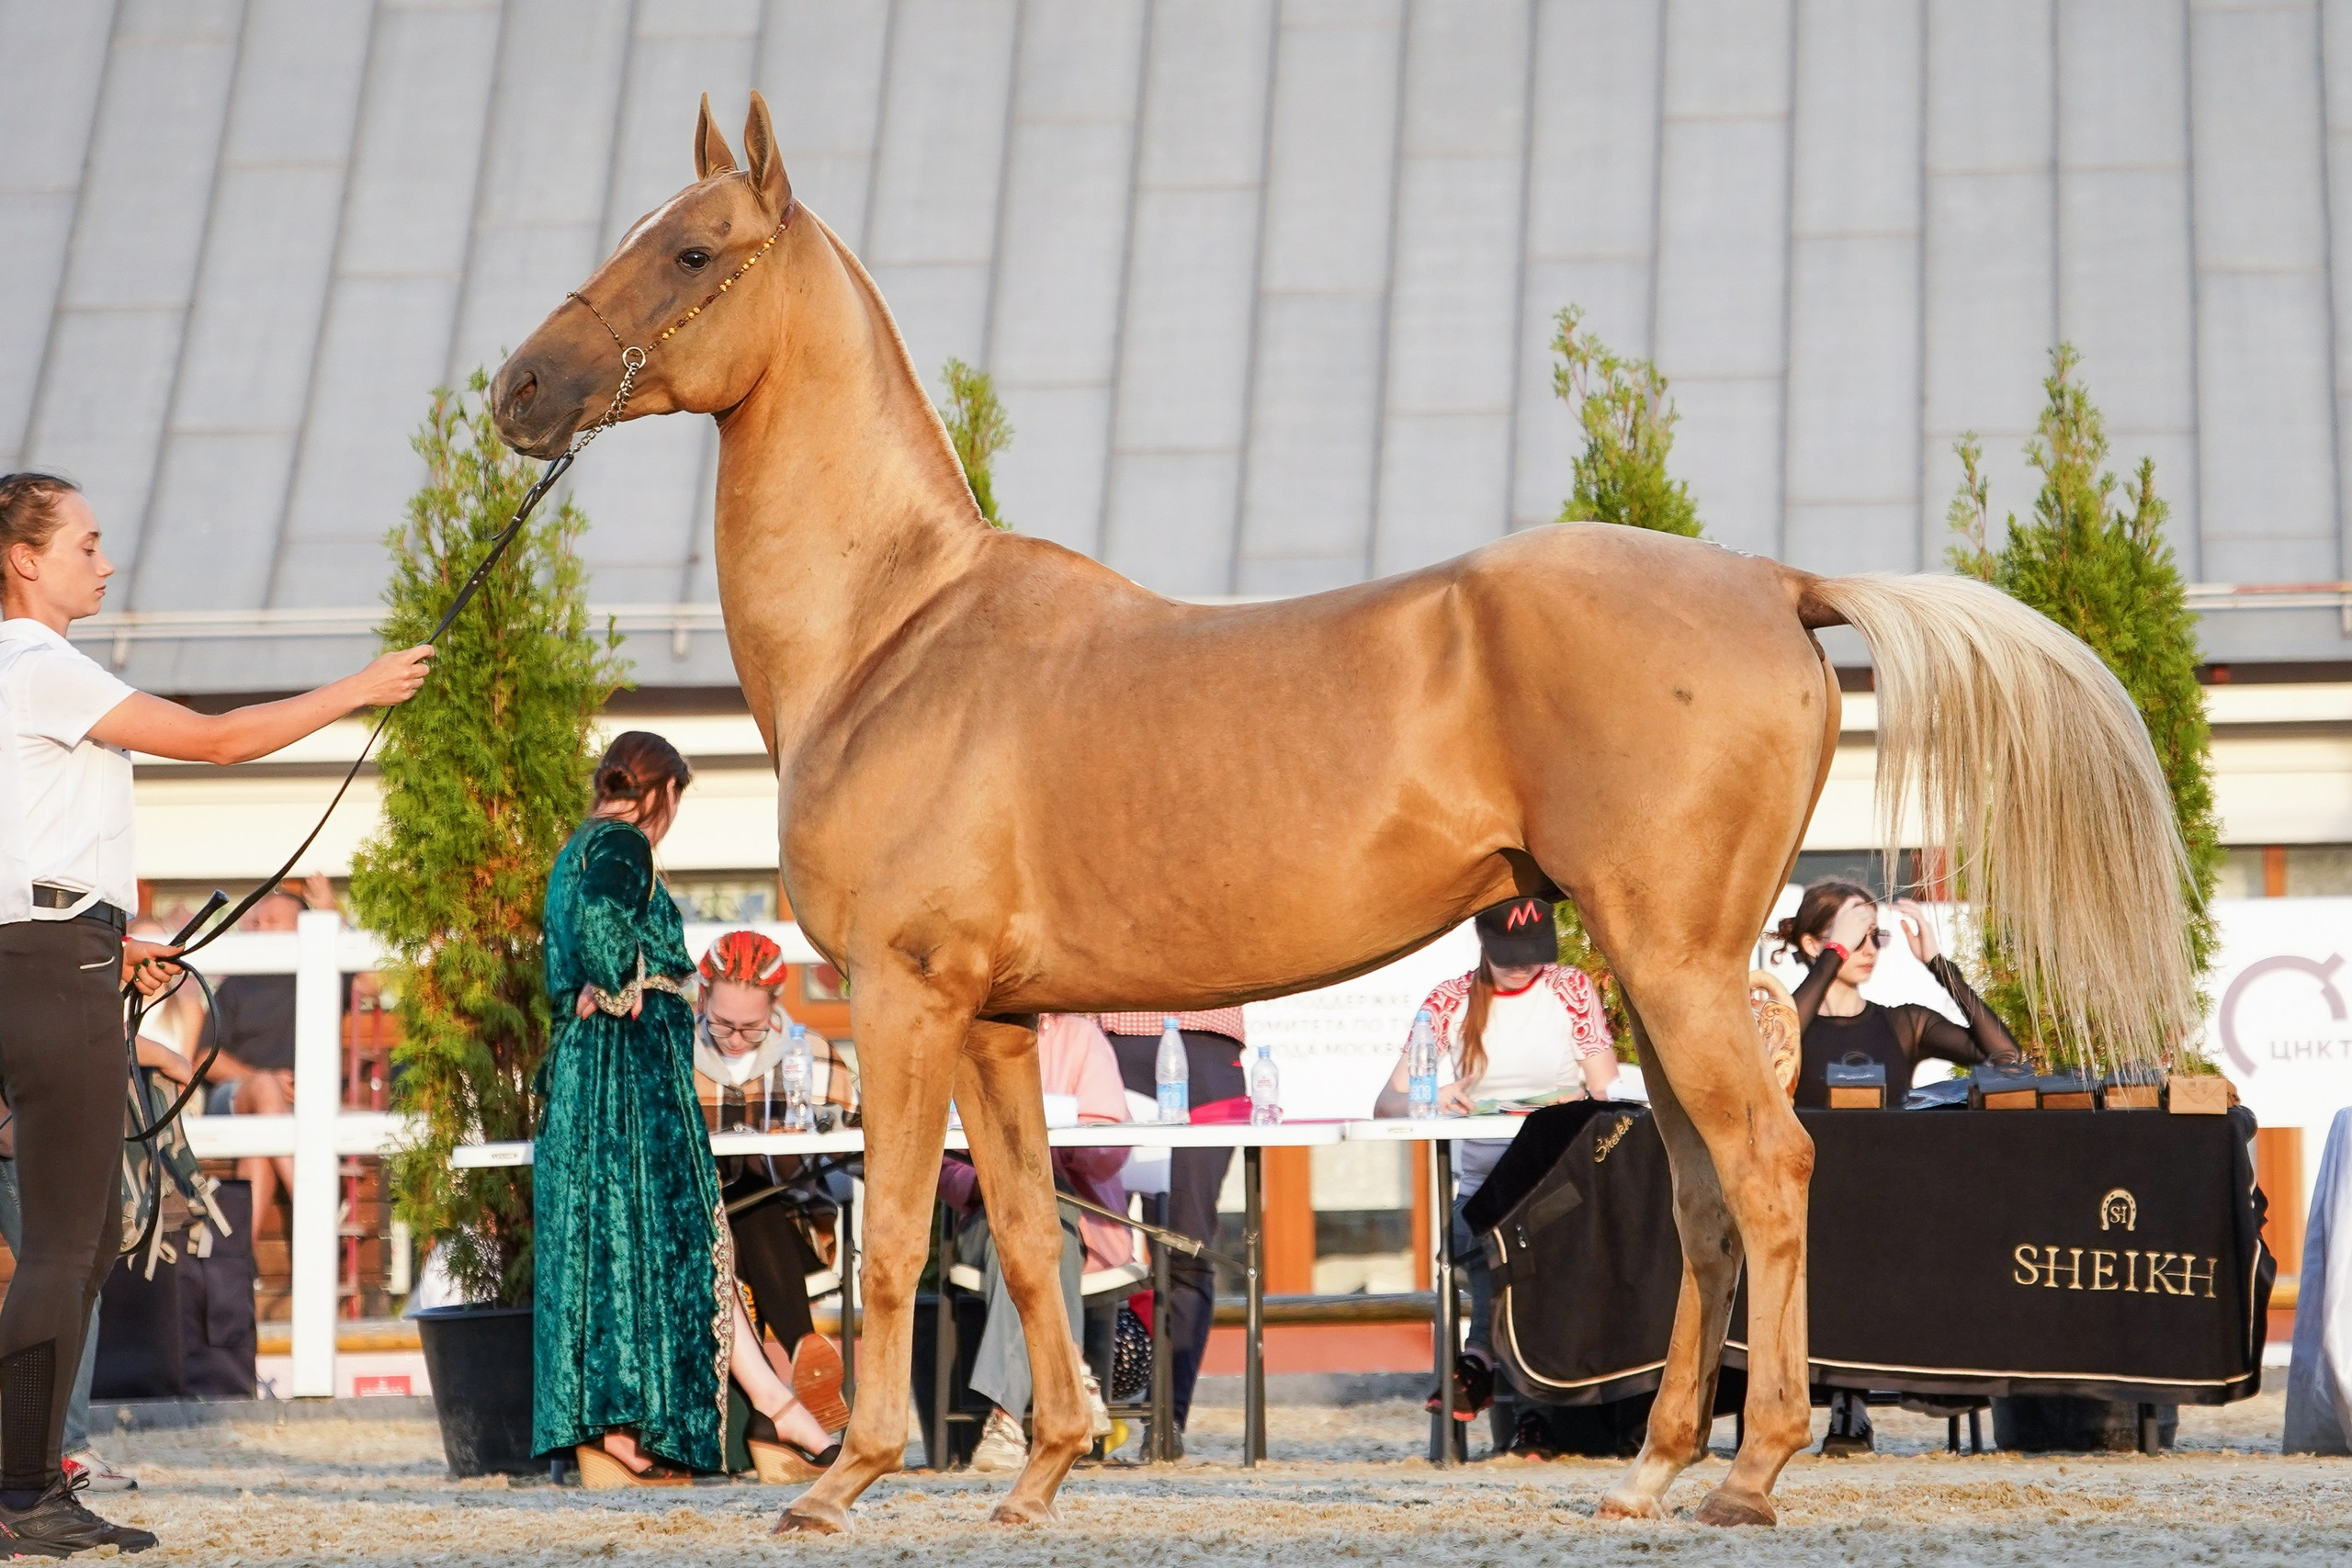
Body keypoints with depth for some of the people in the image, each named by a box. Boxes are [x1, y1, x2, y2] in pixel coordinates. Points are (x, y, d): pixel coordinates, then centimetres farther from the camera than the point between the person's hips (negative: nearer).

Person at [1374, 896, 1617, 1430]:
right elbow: (1386, 1102, 3)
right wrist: (1429, 1098, -21)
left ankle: (1482, 1358, -33)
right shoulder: (1450, 1001, 9)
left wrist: (1573, 1107, -22)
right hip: (1479, 1180, 1)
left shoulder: (1572, 989, 8)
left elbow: (1607, 1094, 2)